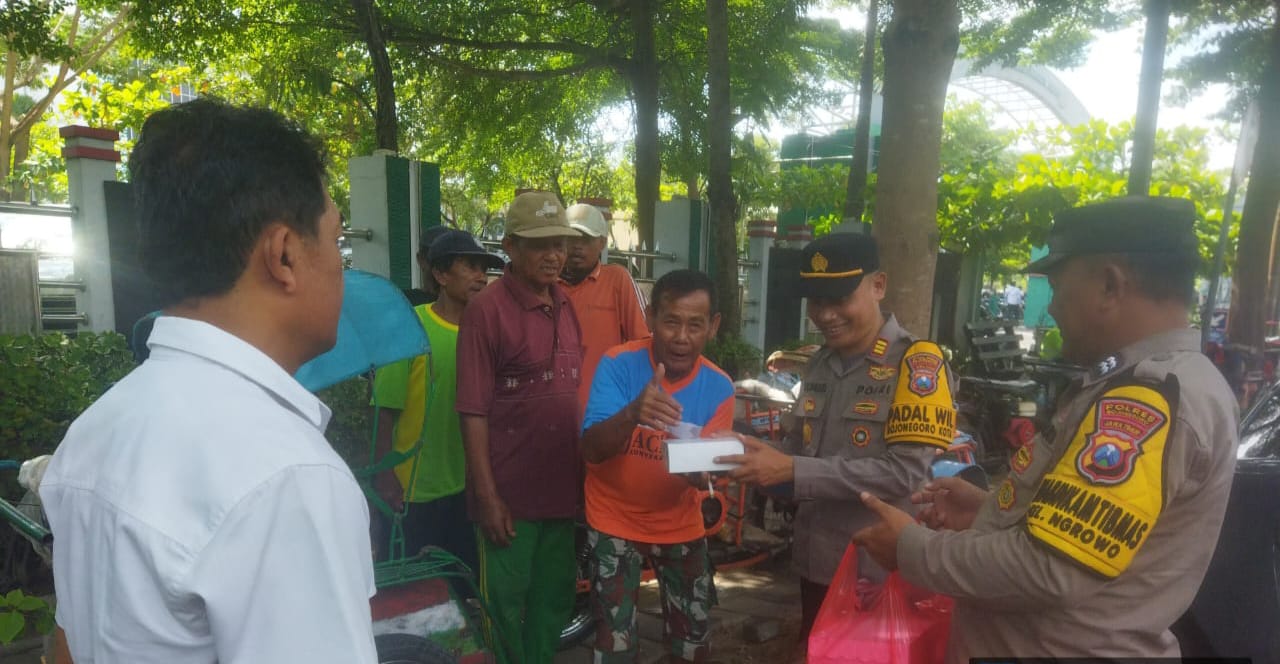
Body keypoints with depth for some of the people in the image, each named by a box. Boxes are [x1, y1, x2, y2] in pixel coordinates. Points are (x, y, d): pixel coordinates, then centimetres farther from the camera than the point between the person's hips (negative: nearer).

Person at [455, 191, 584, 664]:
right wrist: (488, 496, -15)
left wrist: (584, 473, 9)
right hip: (510, 492, -6)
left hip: (562, 488, 6)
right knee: (505, 605, 11)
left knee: (555, 599, 20)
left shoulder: (566, 307, 5)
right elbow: (473, 412, -14)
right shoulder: (487, 310, -13)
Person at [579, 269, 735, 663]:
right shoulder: (618, 364, -20)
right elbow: (591, 451, -26)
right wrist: (632, 413, -47)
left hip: (680, 525, 2)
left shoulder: (718, 387, -13)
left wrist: (696, 470, -36)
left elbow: (708, 471, -11)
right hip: (614, 521, -2)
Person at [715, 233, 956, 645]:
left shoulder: (916, 362, -14)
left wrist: (793, 471, -26)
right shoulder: (819, 364, 7)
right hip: (815, 561, 6)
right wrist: (754, 459, -11)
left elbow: (905, 473, -23)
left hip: (877, 570, -6)